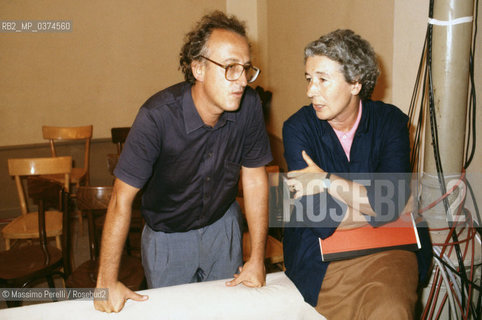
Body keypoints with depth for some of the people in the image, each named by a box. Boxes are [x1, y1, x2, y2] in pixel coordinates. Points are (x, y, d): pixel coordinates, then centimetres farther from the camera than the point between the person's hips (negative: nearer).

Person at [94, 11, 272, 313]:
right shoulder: (157, 116, -31)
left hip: (223, 226, 3)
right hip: (168, 235, -2)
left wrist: (257, 259, -7)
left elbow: (255, 179, -11)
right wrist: (107, 282, -19)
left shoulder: (249, 105, -20)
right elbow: (122, 198, -25)